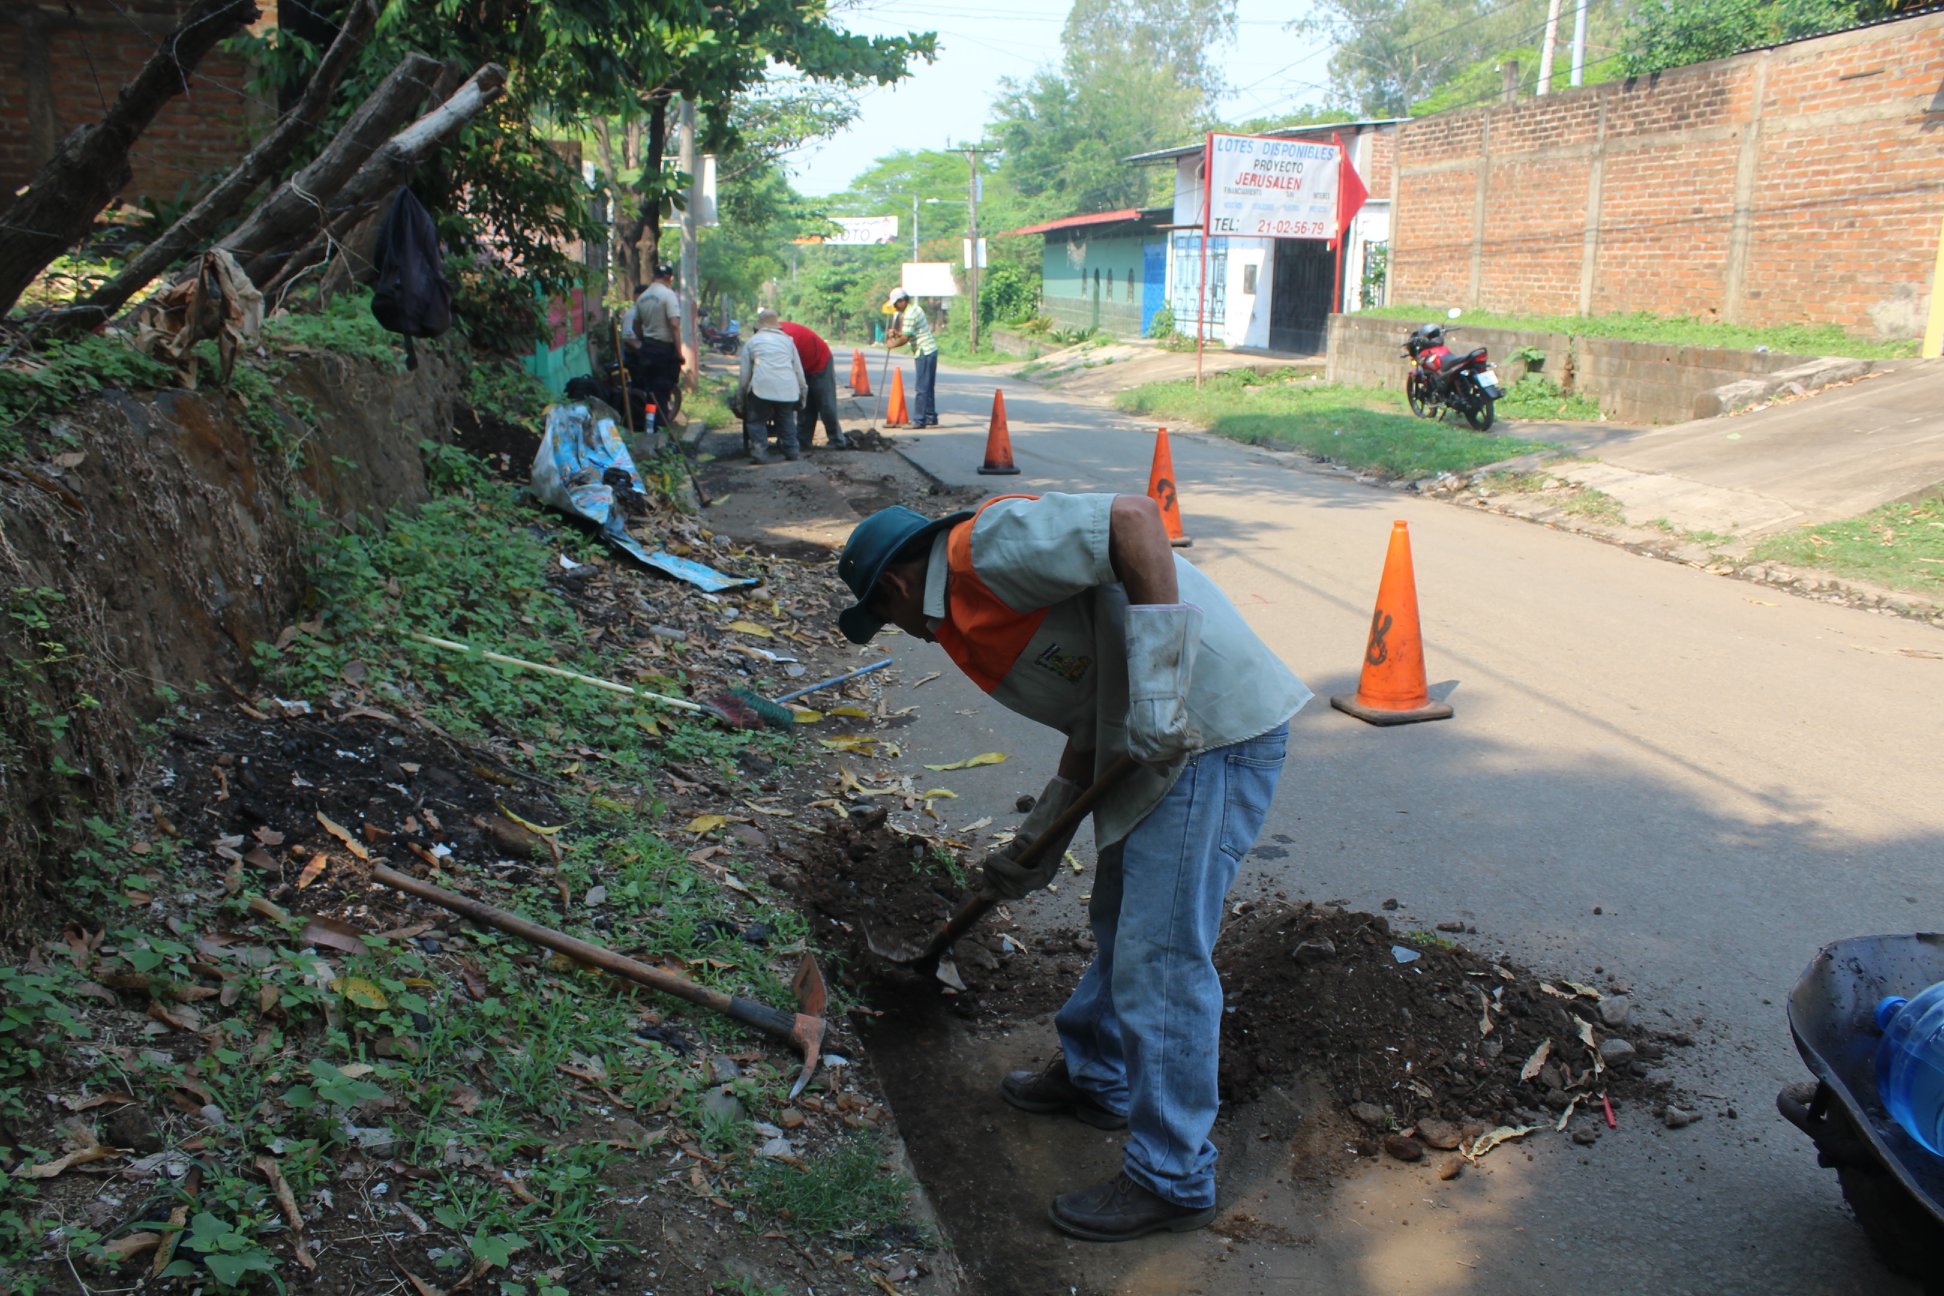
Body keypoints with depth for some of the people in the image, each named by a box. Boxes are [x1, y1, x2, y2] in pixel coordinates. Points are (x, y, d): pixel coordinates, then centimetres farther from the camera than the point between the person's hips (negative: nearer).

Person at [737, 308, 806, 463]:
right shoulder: (787, 339, 23)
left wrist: (743, 394, 22)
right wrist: (803, 389, 31)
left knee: (756, 420, 7)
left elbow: (745, 373, 14)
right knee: (786, 419, 19)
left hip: (762, 386, -3)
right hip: (788, 387, 3)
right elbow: (798, 368, 23)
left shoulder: (752, 341, 17)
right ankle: (791, 451, 17)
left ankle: (760, 452, -4)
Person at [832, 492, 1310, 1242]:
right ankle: (1095, 1078, 44)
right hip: (1162, 734, 11)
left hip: (1212, 729, -11)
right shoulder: (972, 610, 19)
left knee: (1160, 959, -4)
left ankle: (1173, 1181, 10)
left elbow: (1134, 520, -23)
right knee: (1119, 922, 24)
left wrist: (1157, 687, -27)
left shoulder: (989, 543, -10)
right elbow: (1092, 726, 21)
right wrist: (1037, 844, 22)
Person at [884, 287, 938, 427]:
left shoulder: (909, 314, -16)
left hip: (924, 353, -10)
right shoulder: (915, 308, 15)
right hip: (930, 351, 10)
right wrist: (895, 332, 4)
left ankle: (919, 420, -7)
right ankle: (931, 418, 19)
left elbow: (905, 338, -18)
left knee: (920, 388, -8)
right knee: (928, 387, 14)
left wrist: (891, 343, -1)